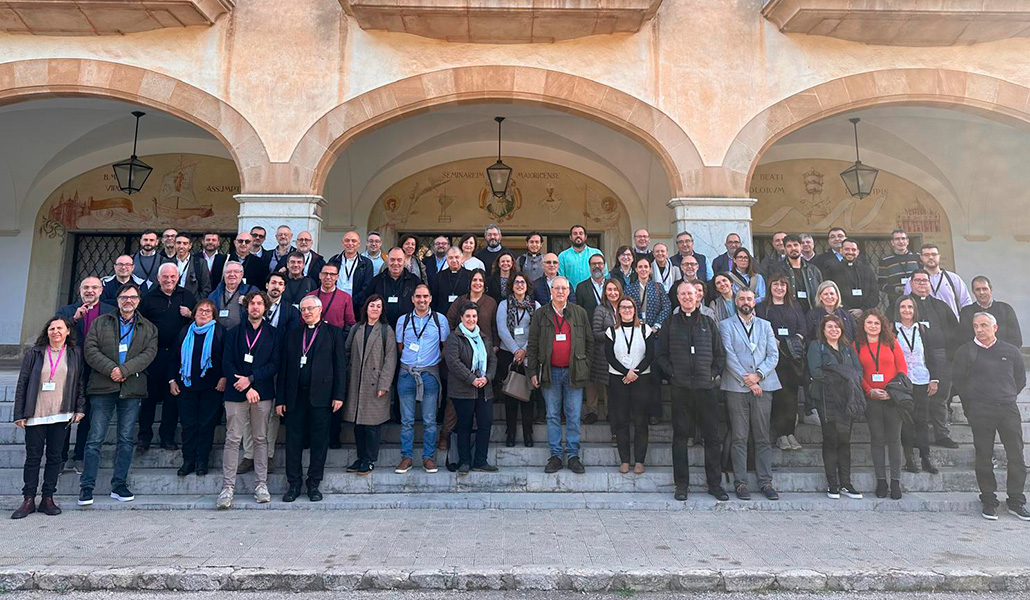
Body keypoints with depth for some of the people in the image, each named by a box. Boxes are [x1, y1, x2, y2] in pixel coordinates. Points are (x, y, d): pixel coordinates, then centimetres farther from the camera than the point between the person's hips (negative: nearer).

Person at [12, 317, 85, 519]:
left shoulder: (75, 354, 7)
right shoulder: (34, 354, 5)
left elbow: (80, 382, 8)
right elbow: (22, 384, 5)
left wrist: (80, 408, 1)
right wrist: (19, 414, 0)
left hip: (61, 415, 0)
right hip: (35, 415, 0)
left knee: (55, 456, 5)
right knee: (33, 457, 4)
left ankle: (48, 499, 13)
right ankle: (29, 500, 12)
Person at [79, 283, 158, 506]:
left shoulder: (148, 328, 12)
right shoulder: (101, 323, 11)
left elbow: (149, 353, -2)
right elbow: (90, 350, 1)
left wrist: (124, 370, -14)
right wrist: (111, 368, -13)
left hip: (132, 388, 1)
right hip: (103, 387, 0)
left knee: (126, 439, 5)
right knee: (95, 439, -1)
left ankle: (119, 485, 13)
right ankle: (86, 486, 7)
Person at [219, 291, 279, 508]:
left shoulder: (272, 334, 8)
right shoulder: (234, 333, 9)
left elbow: (275, 364, 1)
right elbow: (227, 364, 1)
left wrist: (251, 378, -12)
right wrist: (246, 388, -8)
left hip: (262, 392, 0)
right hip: (236, 393, 0)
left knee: (261, 439, 5)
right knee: (233, 439, -2)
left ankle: (261, 484, 13)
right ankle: (228, 487, 4)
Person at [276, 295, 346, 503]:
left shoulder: (333, 333, 5)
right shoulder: (292, 335, 14)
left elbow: (340, 366, 1)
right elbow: (283, 368, 12)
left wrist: (339, 395, -7)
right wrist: (280, 399, 6)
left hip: (321, 397, -2)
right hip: (295, 396, 3)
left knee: (319, 441, 4)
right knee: (293, 441, 6)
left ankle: (314, 483, 15)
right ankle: (294, 484, 17)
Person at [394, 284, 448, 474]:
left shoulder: (440, 319, 4)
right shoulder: (403, 320, 8)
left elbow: (446, 347, 8)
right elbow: (400, 347, 16)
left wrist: (435, 361, 2)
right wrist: (409, 363, 9)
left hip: (430, 373, -1)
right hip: (407, 373, 1)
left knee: (430, 420, 2)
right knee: (406, 420, 5)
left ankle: (429, 457, 11)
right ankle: (406, 457, 14)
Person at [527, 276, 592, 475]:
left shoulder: (580, 313, 6)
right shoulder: (540, 314, 4)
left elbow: (589, 341, 9)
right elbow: (533, 345, 5)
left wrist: (585, 365, 3)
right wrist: (533, 372, 0)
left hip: (574, 372, 0)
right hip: (550, 372, 0)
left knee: (574, 416, 4)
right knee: (552, 416, 7)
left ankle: (573, 455, 14)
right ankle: (555, 455, 16)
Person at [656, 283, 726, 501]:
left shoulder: (708, 323, 11)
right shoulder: (671, 324, 8)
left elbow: (720, 354, 13)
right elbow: (660, 354, 8)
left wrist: (713, 373, 1)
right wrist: (672, 373, -3)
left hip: (706, 386, 1)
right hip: (680, 387, -1)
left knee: (712, 436, 3)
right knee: (680, 436, 4)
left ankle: (714, 483, 15)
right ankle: (681, 484, 13)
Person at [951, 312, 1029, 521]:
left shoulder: (1010, 351, 10)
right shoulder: (965, 352, 4)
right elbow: (959, 381, 7)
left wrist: (1008, 398, 10)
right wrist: (971, 406, 5)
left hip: (1008, 409, 2)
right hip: (980, 412, -2)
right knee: (984, 457, 1)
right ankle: (989, 501, 11)